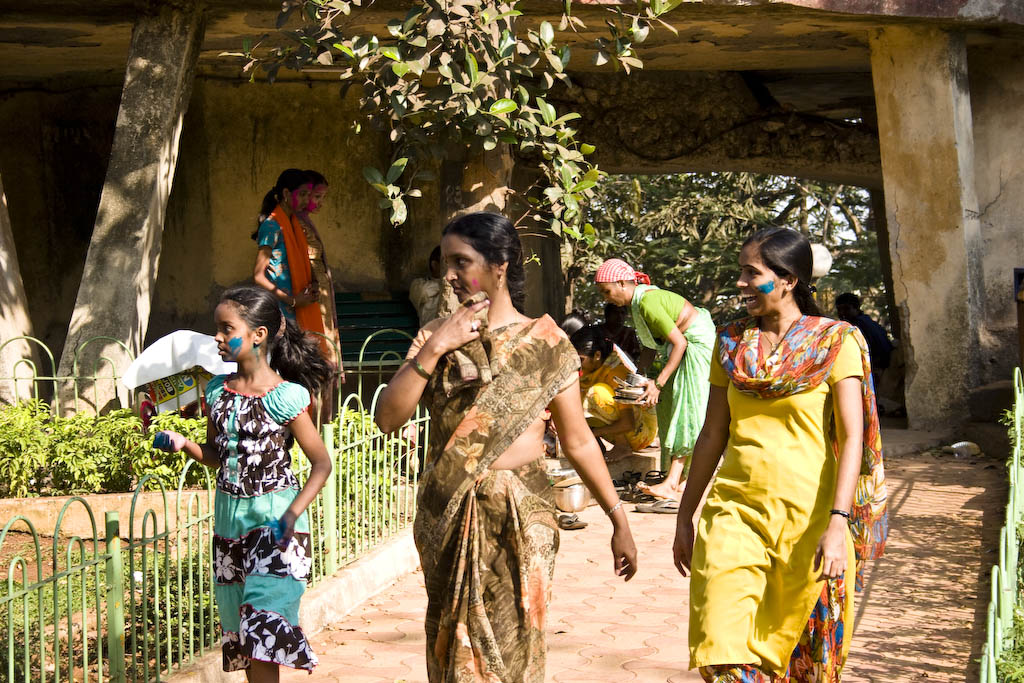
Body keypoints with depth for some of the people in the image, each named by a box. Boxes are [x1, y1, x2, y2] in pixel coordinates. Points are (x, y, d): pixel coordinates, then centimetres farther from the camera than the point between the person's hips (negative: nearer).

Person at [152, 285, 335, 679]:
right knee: (236, 630, 12)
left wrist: (293, 513, -22)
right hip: (229, 517, 6)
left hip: (273, 518, -6)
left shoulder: (283, 396, -12)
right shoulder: (218, 390, 6)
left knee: (262, 626, -13)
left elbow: (321, 462, -9)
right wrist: (182, 443, -4)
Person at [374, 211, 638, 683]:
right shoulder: (435, 336, 6)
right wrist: (432, 351, -11)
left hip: (520, 517, -2)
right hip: (446, 517, 3)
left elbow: (578, 441, 2)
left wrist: (619, 520, 2)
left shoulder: (543, 343, -1)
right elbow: (387, 419, -4)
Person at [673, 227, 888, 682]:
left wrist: (838, 524, -21)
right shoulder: (731, 343, 9)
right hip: (736, 509, 3)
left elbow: (852, 438, -10)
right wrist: (685, 517, 15)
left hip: (808, 513, -3)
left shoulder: (836, 342, -3)